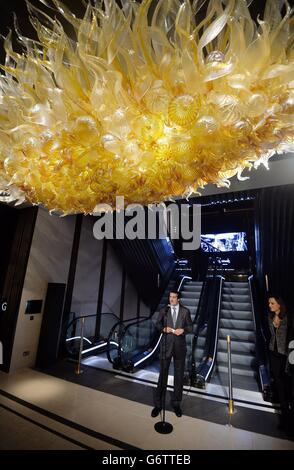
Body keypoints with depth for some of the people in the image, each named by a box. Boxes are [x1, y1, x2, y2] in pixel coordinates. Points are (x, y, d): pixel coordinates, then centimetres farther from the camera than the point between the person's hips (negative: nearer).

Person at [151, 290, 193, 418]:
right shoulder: (163, 310, -2)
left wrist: (183, 330, -18)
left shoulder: (185, 311, -2)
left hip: (180, 346, 1)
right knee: (163, 374, 7)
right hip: (166, 346, -1)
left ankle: (176, 403, 33)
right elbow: (157, 324, 3)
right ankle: (158, 404, 24)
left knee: (179, 376, 13)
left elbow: (190, 327, 2)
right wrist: (164, 329, -17)